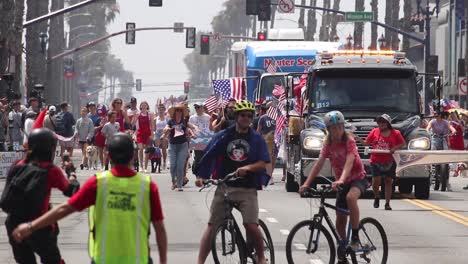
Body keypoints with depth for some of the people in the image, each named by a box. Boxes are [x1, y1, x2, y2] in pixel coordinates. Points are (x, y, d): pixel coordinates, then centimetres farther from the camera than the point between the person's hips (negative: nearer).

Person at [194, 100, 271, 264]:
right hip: (224, 187, 1)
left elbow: (262, 164, -2)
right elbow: (208, 157, 4)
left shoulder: (256, 139, 6)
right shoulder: (223, 136, 6)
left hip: (247, 189, -1)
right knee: (212, 226, -3)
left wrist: (247, 168, -21)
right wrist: (200, 176, -10)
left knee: (251, 226, -14)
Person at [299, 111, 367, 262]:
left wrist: (341, 180, -48)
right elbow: (319, 164, -8)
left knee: (351, 197, -39)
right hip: (341, 182, 6)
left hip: (358, 178, -6)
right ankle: (342, 256, 16)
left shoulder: (349, 141, -17)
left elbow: (349, 162, -31)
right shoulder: (328, 144, -2)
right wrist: (307, 183, -20)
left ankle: (355, 237, -28)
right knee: (340, 221, 4)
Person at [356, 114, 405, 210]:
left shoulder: (395, 133, -1)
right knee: (376, 181, -10)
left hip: (389, 162, 0)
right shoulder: (374, 132, 2)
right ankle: (376, 197, 20)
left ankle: (387, 203, 9)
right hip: (376, 161, 0)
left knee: (388, 181, 4)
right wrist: (358, 139, -11)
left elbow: (403, 144, 6)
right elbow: (367, 143, 5)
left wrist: (395, 148, -11)